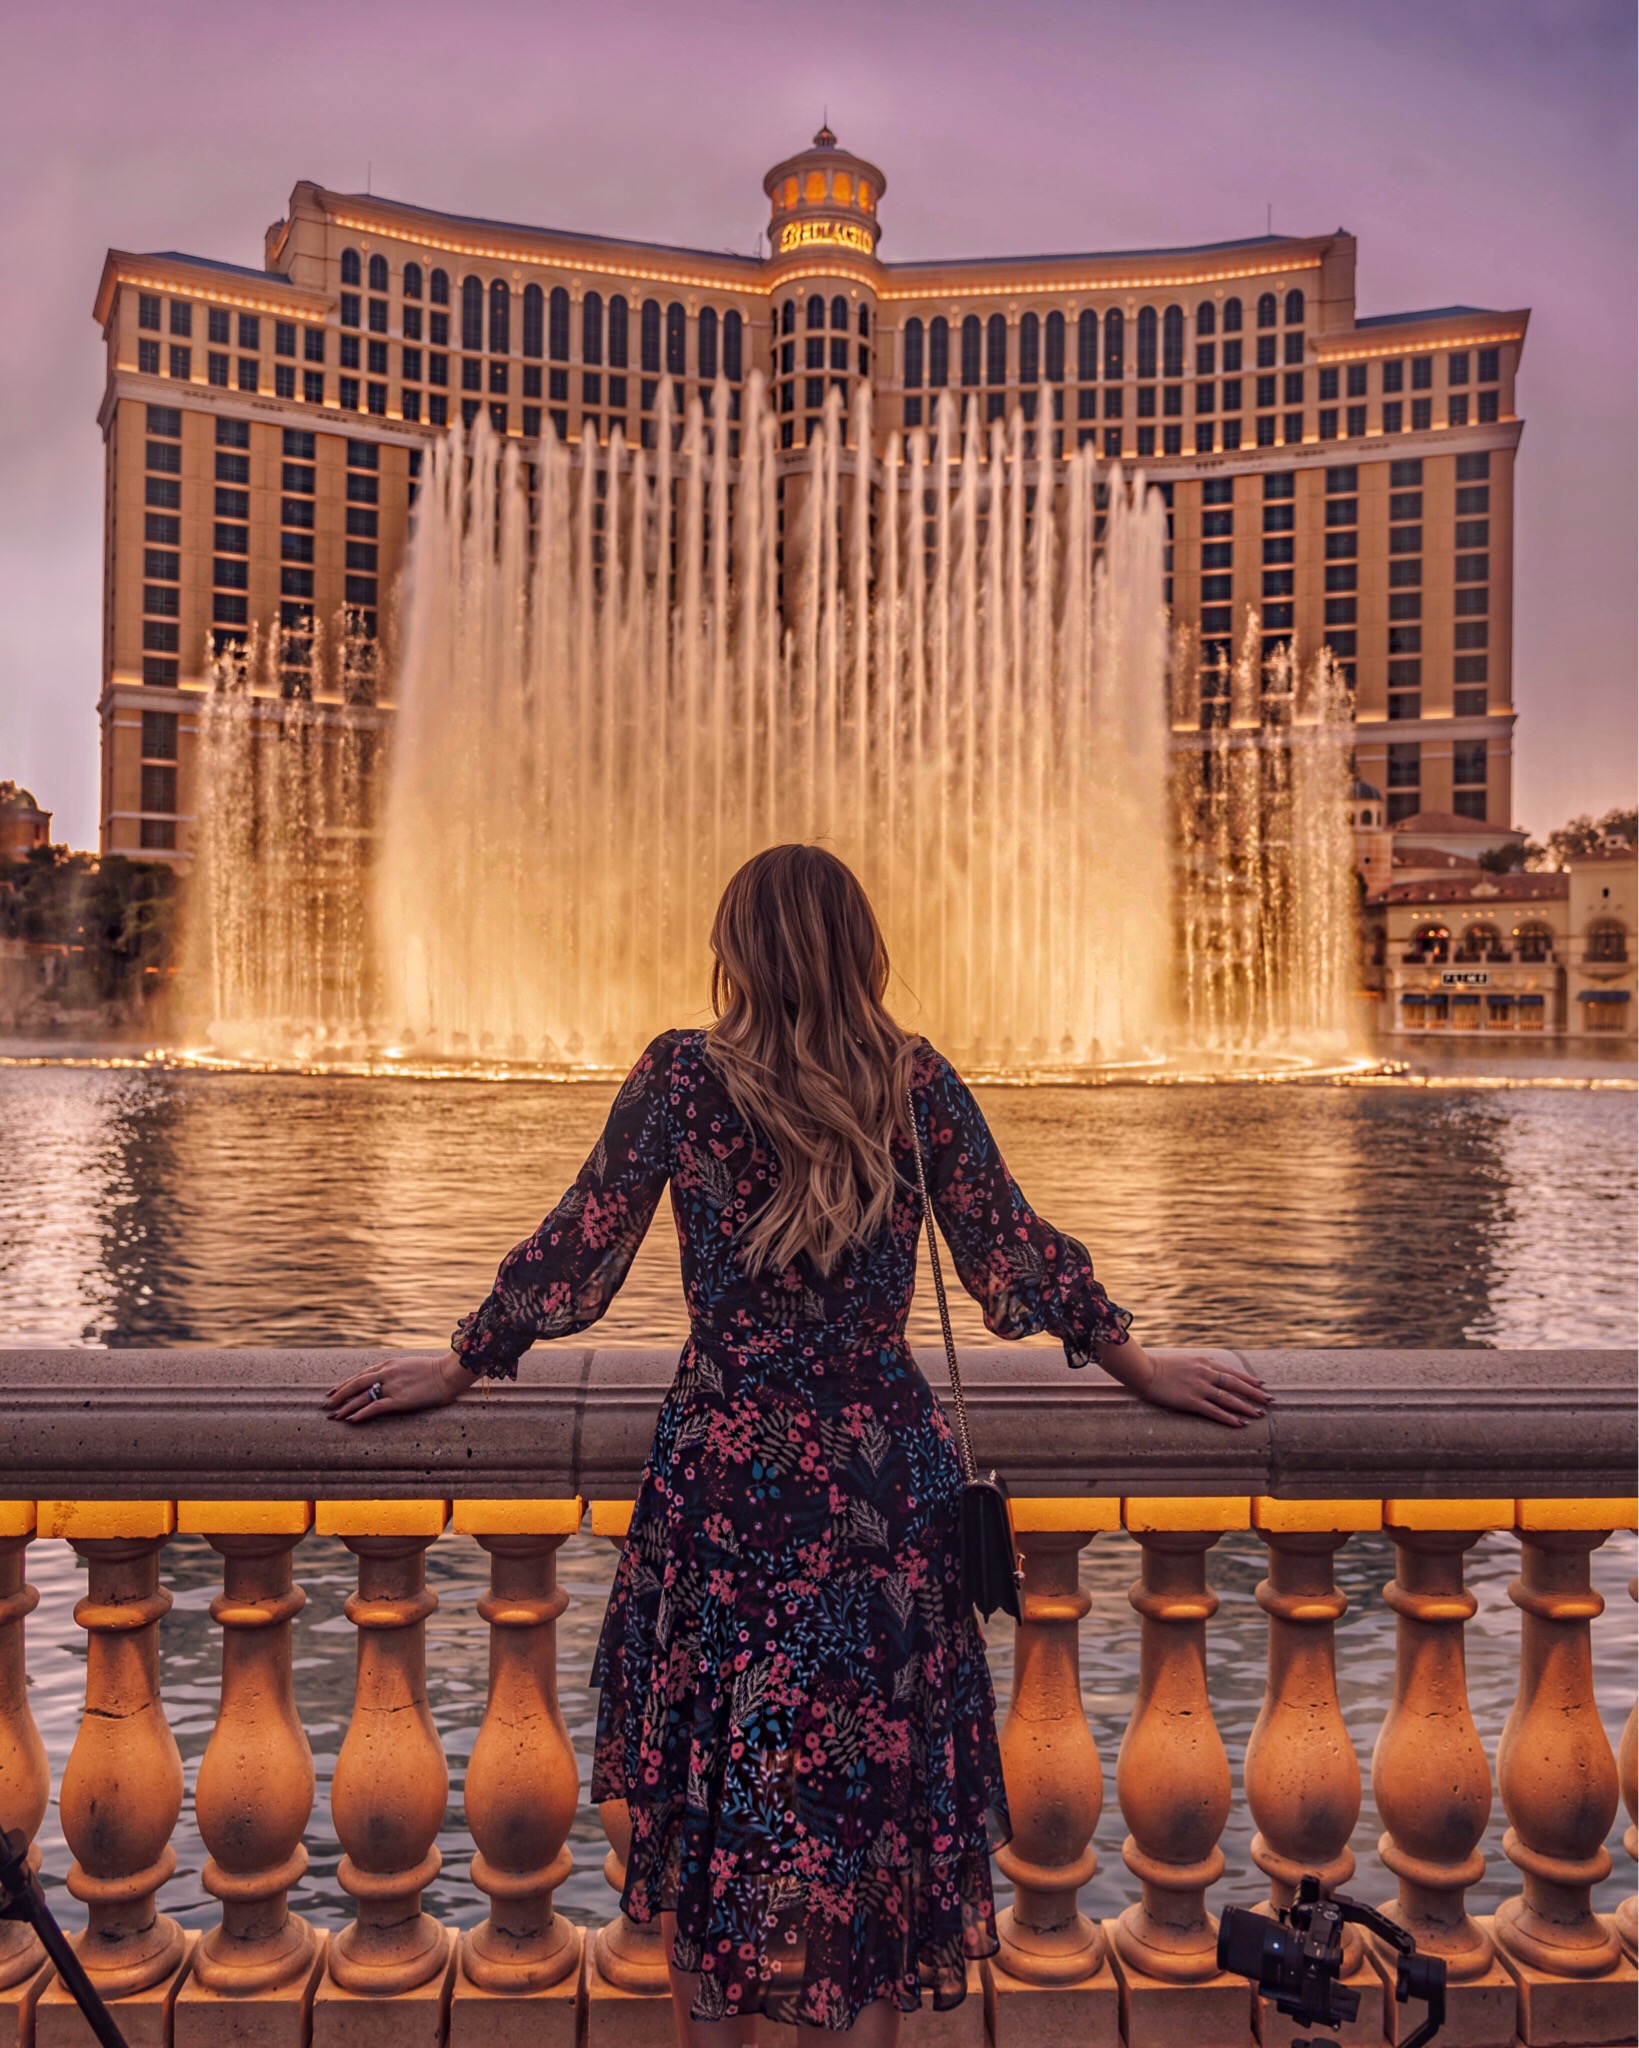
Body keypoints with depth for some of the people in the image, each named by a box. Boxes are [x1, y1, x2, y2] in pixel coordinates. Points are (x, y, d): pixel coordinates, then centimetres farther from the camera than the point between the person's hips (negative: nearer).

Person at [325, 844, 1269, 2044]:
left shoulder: (683, 1077, -6)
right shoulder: (918, 1083, -2)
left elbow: (577, 1255, -2)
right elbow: (1014, 1257, 2)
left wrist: (458, 1368, 12)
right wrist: (1139, 1366, 16)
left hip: (725, 1480, -1)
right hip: (884, 1477, 1)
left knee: (711, 1803, 15)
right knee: (880, 1779, 15)